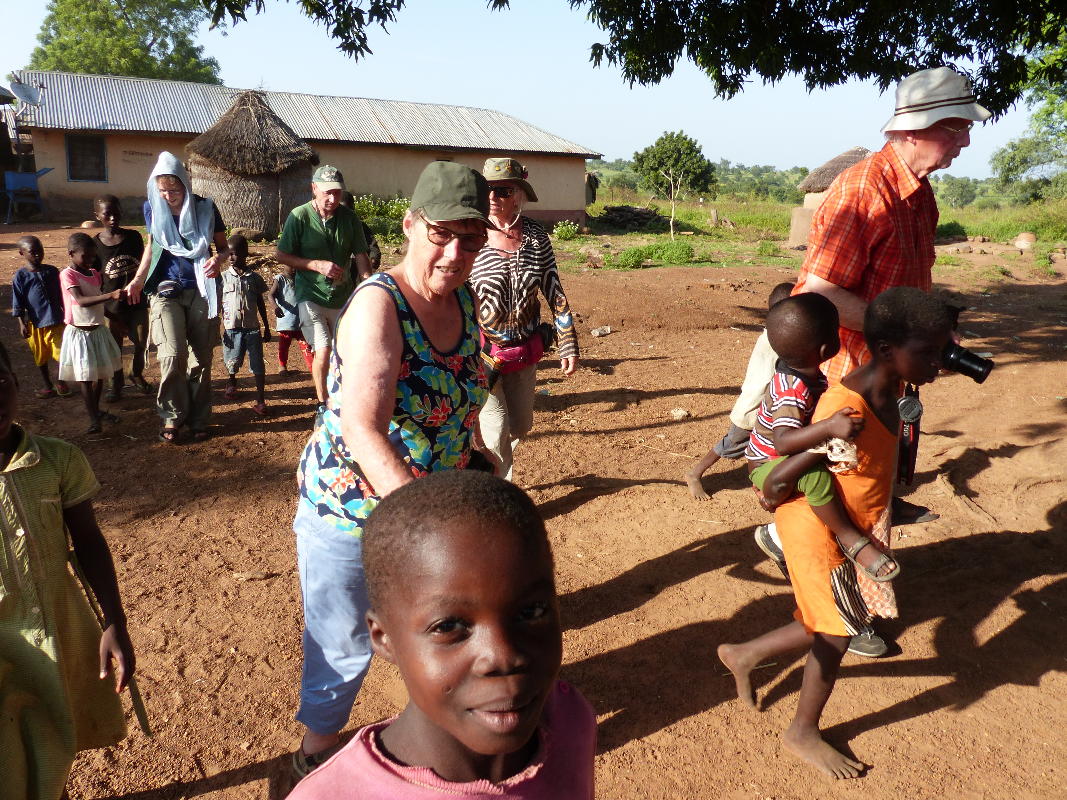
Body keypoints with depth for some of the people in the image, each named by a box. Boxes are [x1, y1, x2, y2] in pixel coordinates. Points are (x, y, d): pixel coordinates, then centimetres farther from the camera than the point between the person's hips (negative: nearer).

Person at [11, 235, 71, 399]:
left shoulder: (52, 271, 2)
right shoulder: (20, 276, -6)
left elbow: (61, 295, 11)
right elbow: (17, 304, -5)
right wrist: (22, 324, -9)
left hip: (55, 320, 1)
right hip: (35, 323, -1)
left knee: (60, 354, -2)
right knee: (41, 356, 13)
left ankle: (61, 383, 19)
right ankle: (47, 385, 28)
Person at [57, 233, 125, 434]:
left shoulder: (95, 274, 6)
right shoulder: (68, 274, -16)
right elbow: (81, 301, -31)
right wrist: (111, 295, -41)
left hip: (98, 330, 7)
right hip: (79, 333, -7)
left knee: (100, 373, 16)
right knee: (85, 376, -4)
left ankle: (96, 409, 32)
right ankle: (93, 419, -1)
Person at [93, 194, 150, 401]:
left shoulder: (133, 236, -1)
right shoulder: (95, 244, -7)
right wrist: (103, 310, -5)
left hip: (137, 304, 2)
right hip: (113, 307, -2)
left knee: (140, 345, 10)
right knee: (114, 348, 11)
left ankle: (137, 375, 38)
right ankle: (116, 384, 31)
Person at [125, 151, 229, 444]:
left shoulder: (205, 208, -4)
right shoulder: (152, 208, 1)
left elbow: (224, 247, 5)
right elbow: (151, 246, 14)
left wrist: (218, 259, -19)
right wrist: (138, 280, 1)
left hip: (201, 290, 0)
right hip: (166, 289, 0)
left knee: (201, 359, 3)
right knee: (173, 355, -14)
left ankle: (198, 420, 19)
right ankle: (172, 417, 6)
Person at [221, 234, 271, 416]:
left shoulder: (254, 277, 3)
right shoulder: (224, 277, 1)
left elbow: (260, 303, 11)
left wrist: (267, 328, 12)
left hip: (252, 328, 0)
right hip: (231, 328, 0)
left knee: (258, 365, -3)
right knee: (232, 362, 9)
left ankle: (260, 399, 2)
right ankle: (232, 382, 41)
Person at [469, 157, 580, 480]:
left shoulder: (535, 235, -2)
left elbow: (555, 294, 3)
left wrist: (568, 345, 2)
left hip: (525, 353, 4)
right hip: (482, 355, -4)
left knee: (520, 427, 19)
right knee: (497, 434, -1)